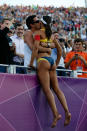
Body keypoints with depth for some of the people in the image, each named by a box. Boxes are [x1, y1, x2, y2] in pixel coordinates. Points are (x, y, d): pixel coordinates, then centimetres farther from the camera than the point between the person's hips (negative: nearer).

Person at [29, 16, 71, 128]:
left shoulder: (38, 32, 1)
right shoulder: (51, 34, 20)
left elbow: (36, 47, -13)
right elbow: (59, 50, 24)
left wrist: (31, 63, -9)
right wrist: (56, 64, 31)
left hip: (43, 61, -7)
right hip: (51, 61, 7)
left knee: (46, 89, -13)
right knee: (56, 89, 4)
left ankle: (55, 114, -25)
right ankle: (67, 111, -10)